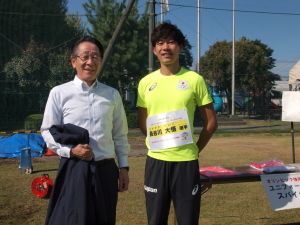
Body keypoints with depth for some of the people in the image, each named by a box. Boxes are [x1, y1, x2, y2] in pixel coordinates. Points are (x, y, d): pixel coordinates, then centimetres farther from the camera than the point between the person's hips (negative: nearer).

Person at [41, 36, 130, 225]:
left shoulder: (112, 94, 9)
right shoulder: (59, 93, -1)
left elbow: (120, 135, 12)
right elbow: (48, 131, 0)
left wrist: (124, 167, 8)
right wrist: (71, 150, -15)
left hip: (106, 169, 3)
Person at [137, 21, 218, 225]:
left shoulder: (195, 80, -3)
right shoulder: (146, 83, 5)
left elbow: (211, 122, 2)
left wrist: (195, 149, 2)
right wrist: (158, 145, 9)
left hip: (186, 161, -2)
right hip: (156, 161, 3)